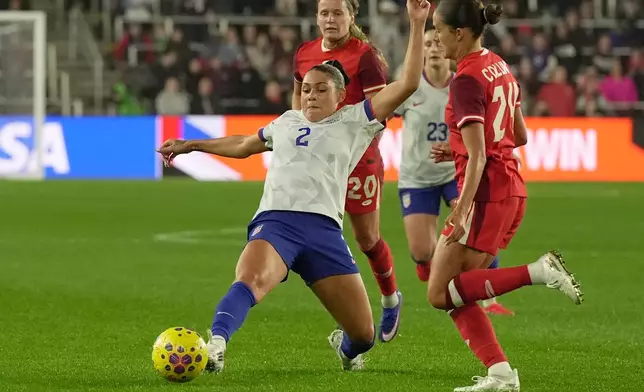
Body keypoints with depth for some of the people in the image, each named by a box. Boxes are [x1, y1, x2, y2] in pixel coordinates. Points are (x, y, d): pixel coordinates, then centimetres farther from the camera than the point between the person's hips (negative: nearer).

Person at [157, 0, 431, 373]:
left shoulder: (355, 121, 14)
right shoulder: (288, 122, 25)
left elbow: (408, 84, 5)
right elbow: (243, 145, 45)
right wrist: (191, 145, 47)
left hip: (324, 228, 0)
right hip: (275, 220, 0)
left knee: (364, 334, 3)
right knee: (250, 281, -36)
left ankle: (344, 346, 40)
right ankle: (215, 346, -53)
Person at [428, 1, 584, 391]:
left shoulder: (467, 81, -15)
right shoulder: (500, 67, 12)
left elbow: (478, 157, -21)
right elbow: (520, 136, 20)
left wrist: (461, 212, -25)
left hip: (486, 193, -9)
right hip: (514, 190, 9)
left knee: (442, 293, -5)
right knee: (459, 292, 9)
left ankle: (539, 271, -13)